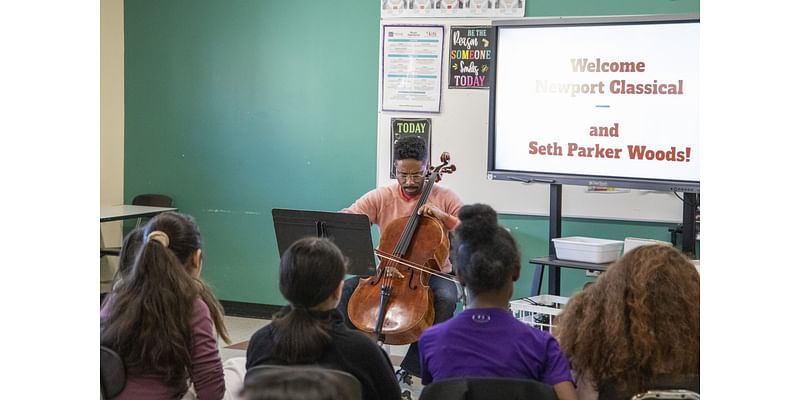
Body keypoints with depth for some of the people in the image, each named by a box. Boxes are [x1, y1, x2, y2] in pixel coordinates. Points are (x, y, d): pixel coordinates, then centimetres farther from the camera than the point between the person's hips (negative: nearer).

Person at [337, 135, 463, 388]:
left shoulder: (445, 198, -1)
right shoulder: (381, 197, 2)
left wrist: (444, 217, -20)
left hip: (432, 274, -2)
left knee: (446, 298, -35)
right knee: (346, 289, -23)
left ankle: (410, 368, -25)